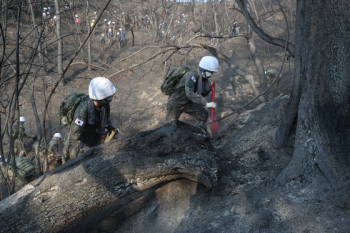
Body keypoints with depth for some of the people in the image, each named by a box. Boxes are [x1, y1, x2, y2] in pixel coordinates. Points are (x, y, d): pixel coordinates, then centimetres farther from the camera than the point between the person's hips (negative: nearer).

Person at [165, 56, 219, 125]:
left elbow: (204, 93, 9)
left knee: (203, 115, -7)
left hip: (187, 102, 7)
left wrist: (210, 87, -13)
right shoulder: (191, 75, -31)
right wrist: (206, 104, -44)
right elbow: (190, 94, -43)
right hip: (175, 103, -7)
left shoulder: (202, 77, -5)